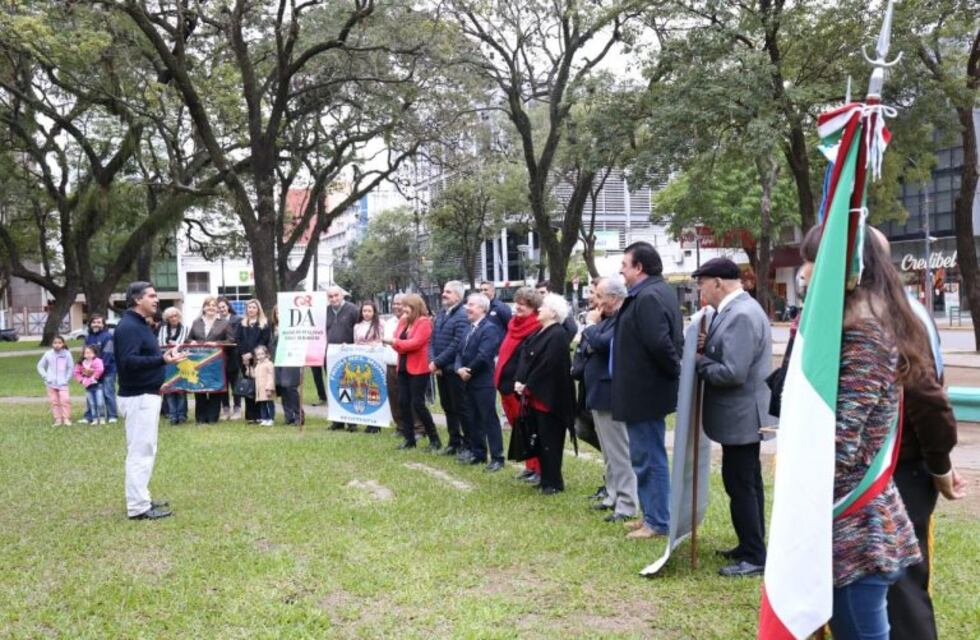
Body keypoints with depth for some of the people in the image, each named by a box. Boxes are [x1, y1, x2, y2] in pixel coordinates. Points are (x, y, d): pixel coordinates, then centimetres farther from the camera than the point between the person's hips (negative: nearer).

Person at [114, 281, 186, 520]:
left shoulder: (140, 325, 15)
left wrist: (165, 354, 21)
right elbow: (129, 362, -29)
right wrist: (162, 360, -37)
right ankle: (138, 507, -3)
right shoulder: (128, 327, -17)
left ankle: (141, 499, 24)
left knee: (145, 450, 16)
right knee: (140, 451, -7)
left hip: (147, 395, 11)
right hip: (138, 398, -11)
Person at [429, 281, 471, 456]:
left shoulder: (462, 316, -15)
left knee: (460, 408, -1)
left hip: (454, 369, -8)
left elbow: (457, 344, -21)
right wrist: (432, 361, -5)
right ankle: (454, 442, 25)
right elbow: (432, 340, 11)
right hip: (440, 369, 8)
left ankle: (468, 444, 8)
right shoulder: (440, 314, 12)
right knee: (448, 407, 15)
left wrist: (437, 362, -17)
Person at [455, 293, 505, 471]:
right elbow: (460, 351, 12)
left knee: (489, 420, -4)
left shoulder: (490, 328, -14)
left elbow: (483, 356, -22)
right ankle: (477, 453, 26)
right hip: (469, 381, 9)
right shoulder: (470, 327, 15)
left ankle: (497, 458, 1)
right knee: (473, 419, 15)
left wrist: (469, 371, -11)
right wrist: (459, 368, -7)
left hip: (483, 382, -9)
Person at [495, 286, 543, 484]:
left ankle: (540, 469, 7)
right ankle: (530, 466, 25)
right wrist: (501, 380, 16)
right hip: (508, 385, 9)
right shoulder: (514, 325, 13)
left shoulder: (537, 330, -15)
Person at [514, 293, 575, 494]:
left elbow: (547, 365, -21)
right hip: (535, 395, 9)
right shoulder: (541, 333, 13)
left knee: (550, 440, -2)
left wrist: (528, 386, -16)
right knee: (542, 439, 13)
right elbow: (525, 356, 8)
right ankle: (546, 479, 21)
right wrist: (519, 380, -7)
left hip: (548, 396, -9)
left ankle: (553, 482, 6)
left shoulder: (557, 335, -15)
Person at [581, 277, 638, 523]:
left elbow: (602, 343, -28)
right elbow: (587, 346, 17)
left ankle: (627, 505, -1)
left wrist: (591, 326, -10)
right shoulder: (606, 318, 14)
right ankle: (613, 495, 28)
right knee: (608, 452, 18)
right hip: (599, 393, 10)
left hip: (611, 395, -10)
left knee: (619, 452, -5)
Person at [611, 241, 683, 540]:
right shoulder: (660, 291, 13)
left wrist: (674, 370, -15)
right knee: (647, 456, 18)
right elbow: (662, 342, 17)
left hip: (644, 392, -11)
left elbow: (659, 343, -29)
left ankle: (658, 521, 8)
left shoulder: (648, 297, -21)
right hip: (648, 389, 11)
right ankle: (653, 514, 28)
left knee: (649, 457, -1)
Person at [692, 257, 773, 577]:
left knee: (740, 485, -3)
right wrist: (708, 347, 0)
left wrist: (698, 361, -13)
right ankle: (752, 545, 30)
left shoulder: (741, 315, -23)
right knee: (747, 482, 18)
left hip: (740, 415, -11)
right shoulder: (738, 309, 9)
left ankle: (754, 557, 5)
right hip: (743, 414, 11)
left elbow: (732, 373, -28)